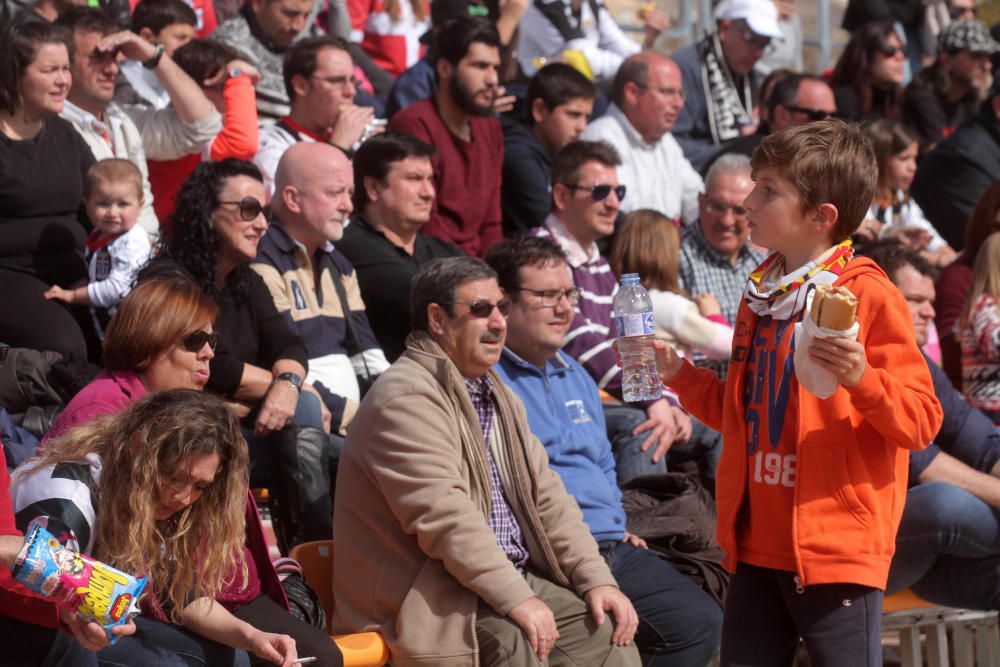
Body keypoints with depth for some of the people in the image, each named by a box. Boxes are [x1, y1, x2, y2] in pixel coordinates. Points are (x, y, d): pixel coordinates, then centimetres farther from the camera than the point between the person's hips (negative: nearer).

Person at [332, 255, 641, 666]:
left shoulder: (497, 395, 19)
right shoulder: (406, 398, -13)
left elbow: (546, 496, 16)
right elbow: (442, 513, -23)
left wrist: (596, 580, 3)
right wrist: (516, 599, -28)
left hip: (514, 579, 9)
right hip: (434, 600, -9)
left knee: (609, 633, -8)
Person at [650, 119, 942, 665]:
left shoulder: (869, 296, -8)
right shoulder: (759, 295, 14)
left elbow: (921, 422, -11)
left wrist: (862, 380, -28)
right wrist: (680, 375, 13)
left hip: (836, 552, -7)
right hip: (758, 547, 7)